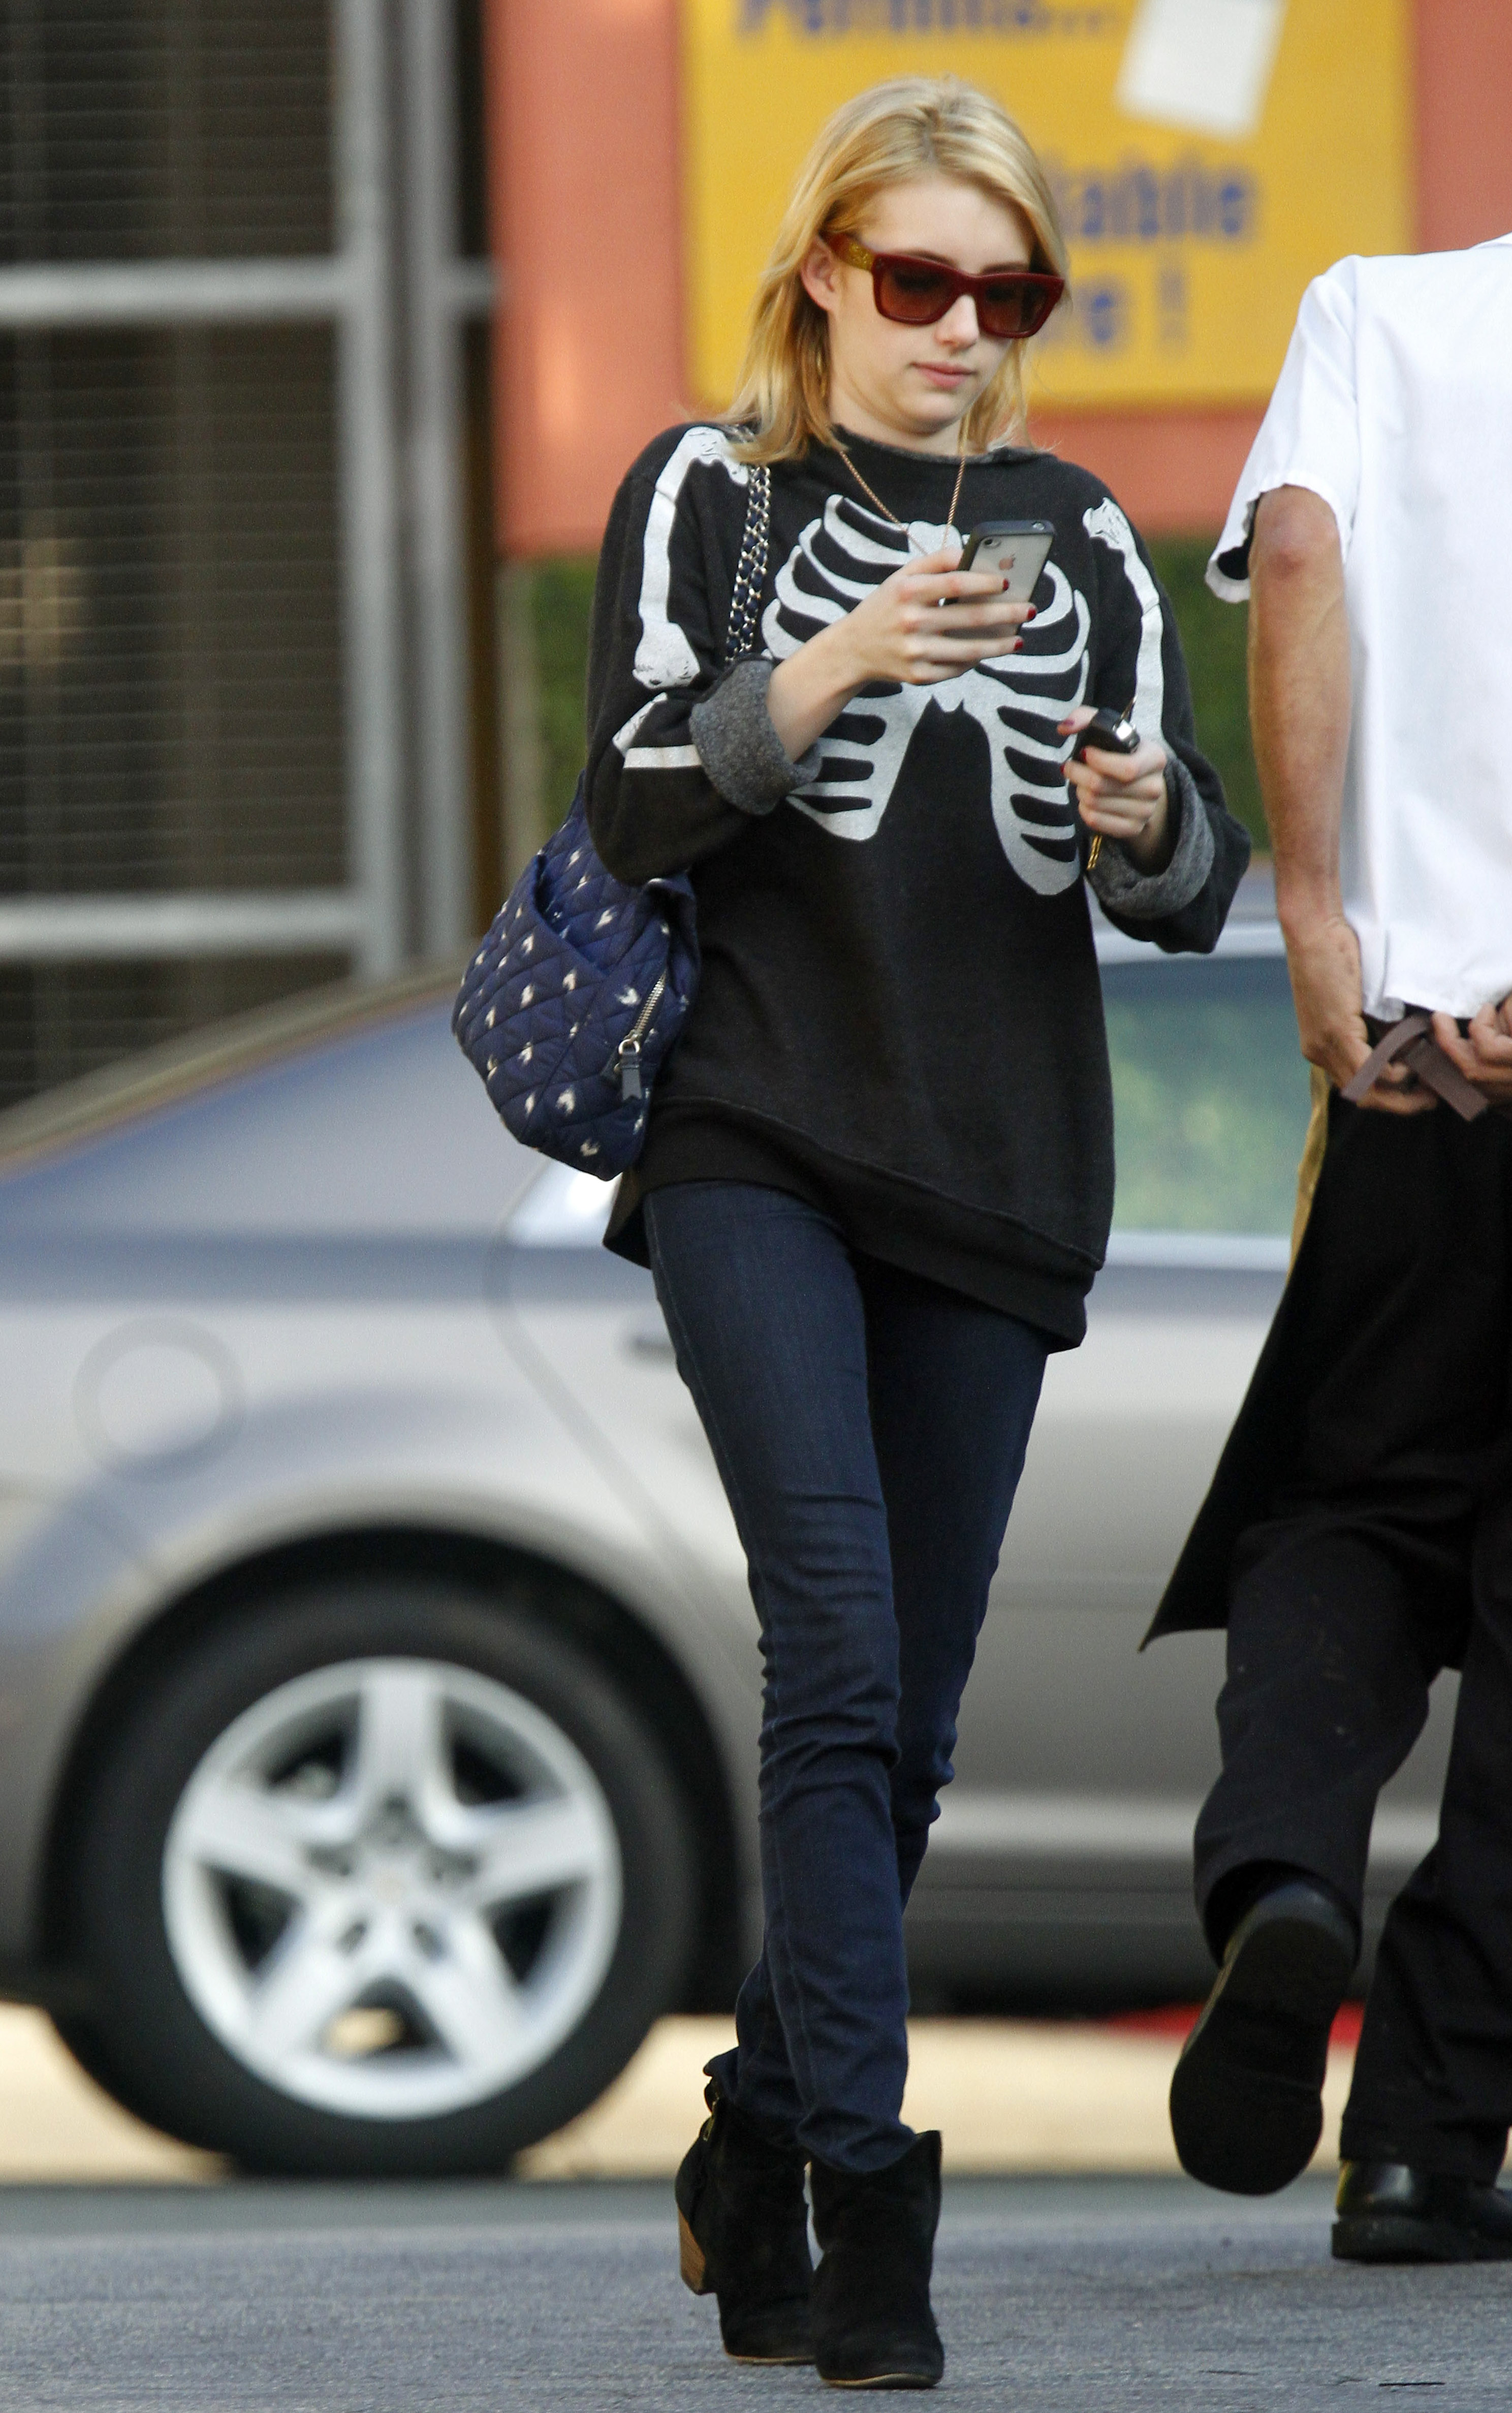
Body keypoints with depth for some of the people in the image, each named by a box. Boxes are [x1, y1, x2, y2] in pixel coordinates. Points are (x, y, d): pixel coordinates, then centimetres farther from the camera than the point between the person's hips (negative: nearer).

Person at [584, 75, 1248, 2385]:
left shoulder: (1082, 537, 13)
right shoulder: (709, 494, 5)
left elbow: (1192, 892, 9)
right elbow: (637, 802, -7)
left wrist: (1144, 818, -14)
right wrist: (837, 667, -22)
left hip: (997, 1176, 4)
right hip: (760, 1149, -4)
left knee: (907, 1716, 5)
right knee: (842, 1651, -18)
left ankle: (755, 2156, 23)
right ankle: (866, 2198, -21)